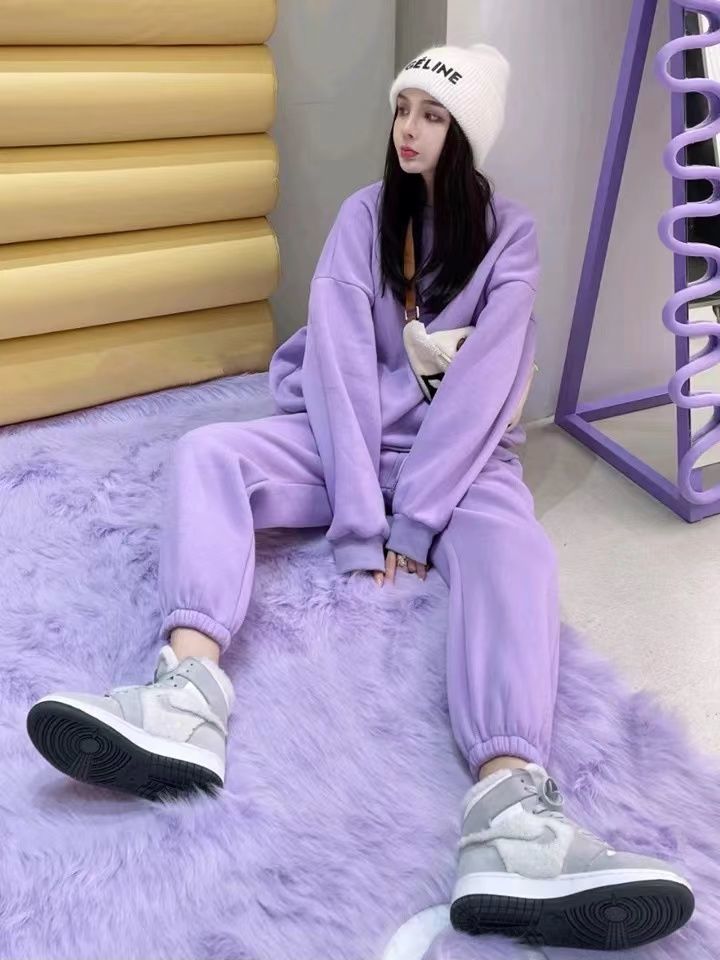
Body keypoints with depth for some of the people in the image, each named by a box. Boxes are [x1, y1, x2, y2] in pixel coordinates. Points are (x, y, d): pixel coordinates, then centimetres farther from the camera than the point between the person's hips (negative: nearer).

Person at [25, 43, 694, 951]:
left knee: (515, 550, -34)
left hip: (458, 447, -1)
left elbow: (482, 384, -11)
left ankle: (509, 810, -56)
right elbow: (340, 356, -11)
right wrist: (358, 520, -21)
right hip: (347, 433, 2)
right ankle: (190, 698, -47)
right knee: (206, 452, -24)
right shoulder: (365, 213, 3)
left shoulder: (509, 234, 1)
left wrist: (416, 518, -20)